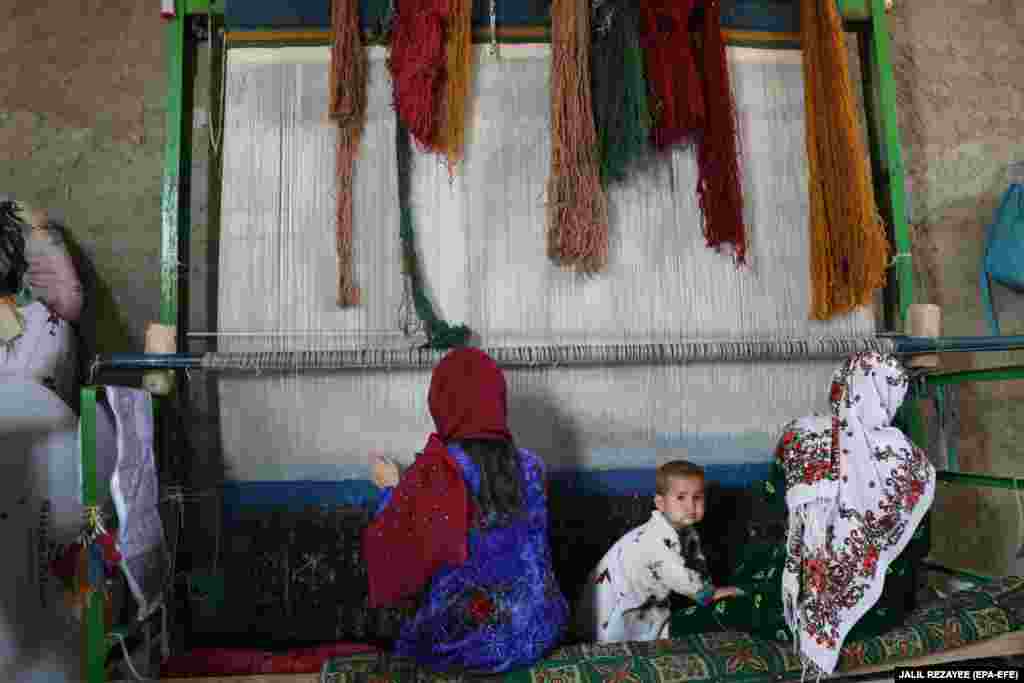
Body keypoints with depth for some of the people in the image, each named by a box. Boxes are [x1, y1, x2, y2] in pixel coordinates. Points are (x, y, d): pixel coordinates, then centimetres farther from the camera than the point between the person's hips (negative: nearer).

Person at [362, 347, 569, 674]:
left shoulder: (433, 474, -22)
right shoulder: (530, 464, -6)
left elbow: (394, 560, -9)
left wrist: (391, 489, 6)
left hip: (470, 643, -4)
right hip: (540, 631, 4)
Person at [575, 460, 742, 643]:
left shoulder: (688, 533, -2)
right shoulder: (659, 539, -32)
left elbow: (698, 567, 7)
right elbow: (681, 578, -28)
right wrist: (711, 593, -13)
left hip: (641, 600, 8)